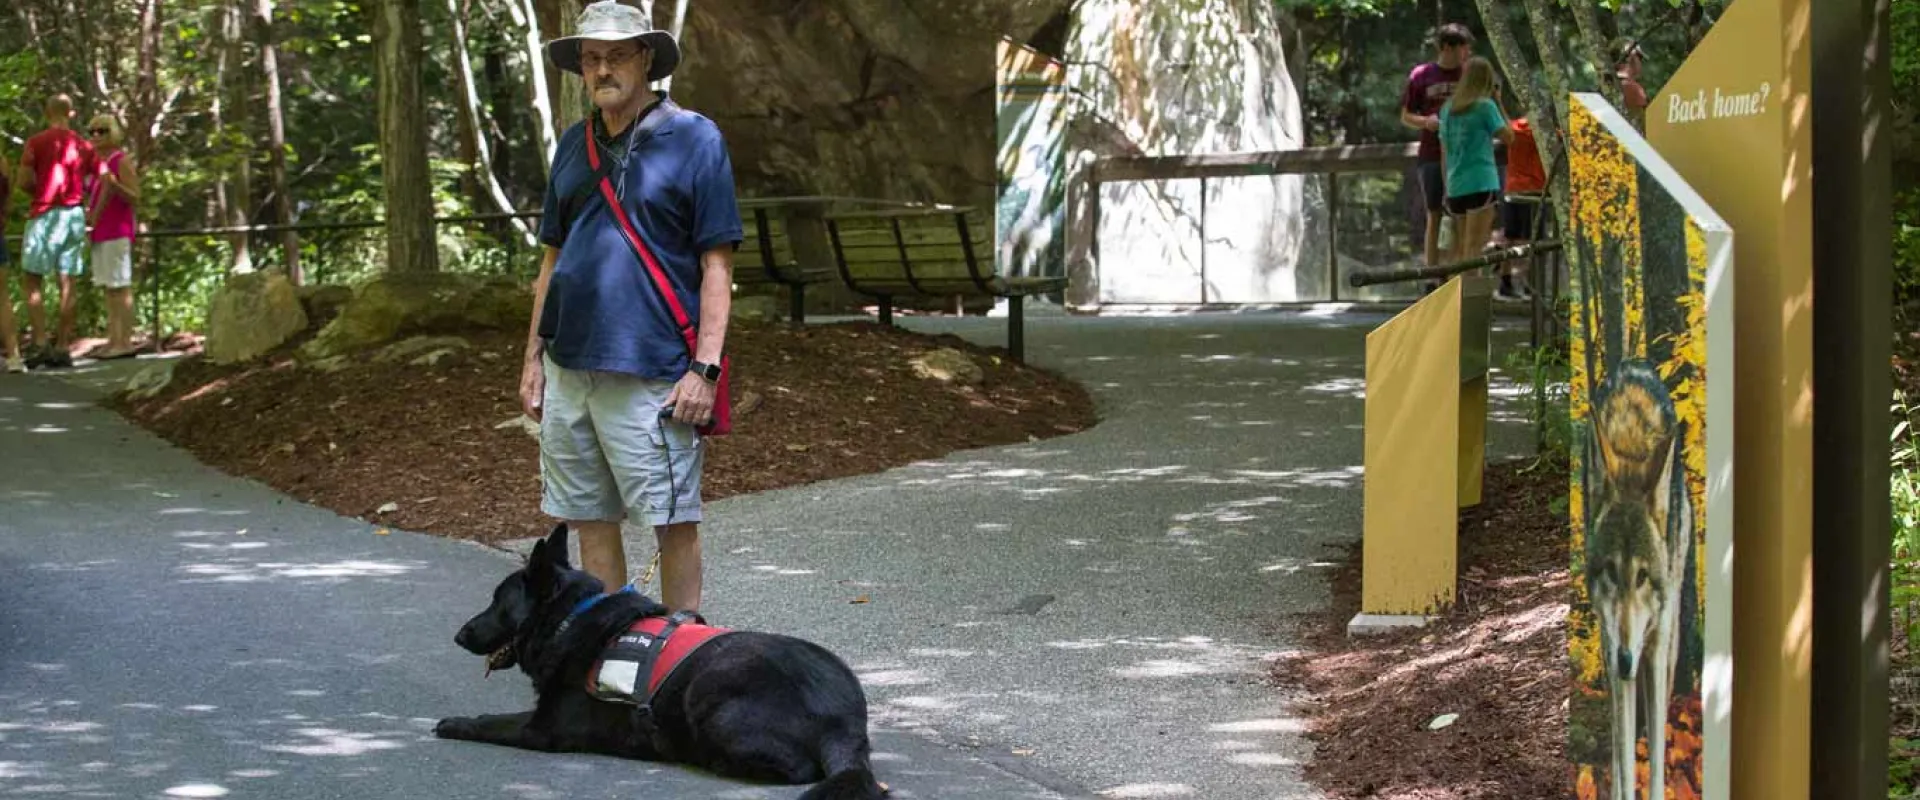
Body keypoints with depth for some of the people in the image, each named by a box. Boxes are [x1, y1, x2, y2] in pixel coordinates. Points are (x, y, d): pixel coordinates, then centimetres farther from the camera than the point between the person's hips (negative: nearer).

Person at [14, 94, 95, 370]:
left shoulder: (37, 142, -4)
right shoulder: (83, 146, 7)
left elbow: (23, 181, -7)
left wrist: (39, 190, 12)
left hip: (45, 213, -4)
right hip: (74, 214, 4)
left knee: (34, 280, 2)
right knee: (67, 282, 4)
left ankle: (41, 343, -9)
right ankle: (62, 348, 4)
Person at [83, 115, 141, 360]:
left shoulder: (122, 161, -7)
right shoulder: (97, 161, 18)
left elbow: (134, 199, -13)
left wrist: (113, 183, -28)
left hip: (117, 233, -9)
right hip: (100, 233, 9)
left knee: (120, 286, -10)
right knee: (108, 287, 7)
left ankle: (125, 342, -12)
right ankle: (114, 341, 7)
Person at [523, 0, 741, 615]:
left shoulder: (693, 138, -4)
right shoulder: (574, 145, 13)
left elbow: (717, 265, -7)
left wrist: (705, 368, -14)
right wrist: (534, 357, 13)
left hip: (651, 372, -6)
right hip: (569, 366, 6)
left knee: (674, 520, -2)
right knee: (590, 520, 10)